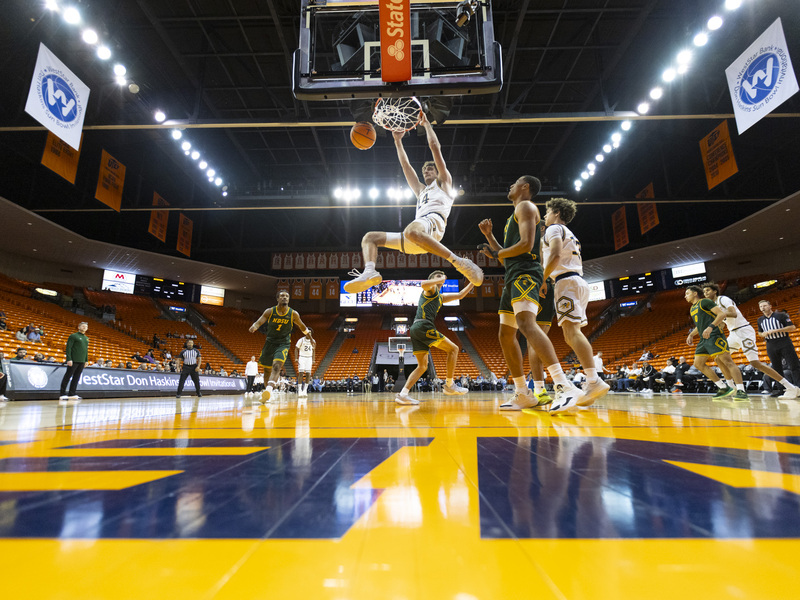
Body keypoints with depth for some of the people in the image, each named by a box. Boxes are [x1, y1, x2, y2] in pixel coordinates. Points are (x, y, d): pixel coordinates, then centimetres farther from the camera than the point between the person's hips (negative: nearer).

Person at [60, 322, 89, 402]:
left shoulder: (86, 339, 17)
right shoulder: (73, 336, -3)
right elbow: (68, 348, -9)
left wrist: (86, 360, 16)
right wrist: (69, 359, -17)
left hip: (81, 362, 6)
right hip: (73, 361, -6)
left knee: (76, 378, 7)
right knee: (67, 377, -3)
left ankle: (72, 394, 11)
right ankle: (63, 395, 1)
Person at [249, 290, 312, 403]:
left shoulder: (293, 314, -5)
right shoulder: (270, 311, -5)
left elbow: (302, 326, 11)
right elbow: (259, 322, -16)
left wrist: (307, 332, -2)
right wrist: (254, 327, -35)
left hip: (283, 344, -2)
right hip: (270, 343, 2)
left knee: (276, 365, -27)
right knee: (267, 369, 10)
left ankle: (269, 388, -42)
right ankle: (267, 395, 28)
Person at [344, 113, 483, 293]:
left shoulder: (443, 182, 23)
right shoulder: (421, 190, 40)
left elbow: (435, 147, 20)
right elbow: (405, 165, 42)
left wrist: (426, 123, 31)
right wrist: (397, 140, 44)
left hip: (433, 220, -7)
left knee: (412, 231, -43)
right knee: (370, 237, 3)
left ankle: (460, 263, -38)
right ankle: (369, 272, -27)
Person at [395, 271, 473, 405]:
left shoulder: (441, 297, 34)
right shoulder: (431, 289, 8)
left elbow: (459, 295, 39)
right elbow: (424, 284, -17)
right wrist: (441, 279, -5)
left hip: (416, 329, 9)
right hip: (423, 325, -9)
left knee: (422, 366, 7)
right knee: (453, 349, -3)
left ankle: (402, 394, -2)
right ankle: (449, 385, -2)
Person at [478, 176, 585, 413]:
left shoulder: (525, 206, 2)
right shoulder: (516, 215, 31)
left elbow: (526, 244, -15)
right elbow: (506, 257, 30)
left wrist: (496, 253, -3)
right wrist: (488, 235, 24)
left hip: (525, 273, -10)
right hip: (513, 277, 10)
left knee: (526, 324, -31)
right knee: (505, 334, 6)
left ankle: (565, 387, -38)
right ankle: (523, 393, 10)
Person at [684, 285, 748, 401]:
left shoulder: (705, 301, -3)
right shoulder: (692, 309, 23)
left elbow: (722, 314, -13)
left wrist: (711, 327, -25)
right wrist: (691, 335, 23)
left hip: (714, 336, -9)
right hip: (703, 339, 10)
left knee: (727, 361, -15)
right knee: (698, 364, 5)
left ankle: (741, 391, -18)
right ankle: (724, 388, 9)